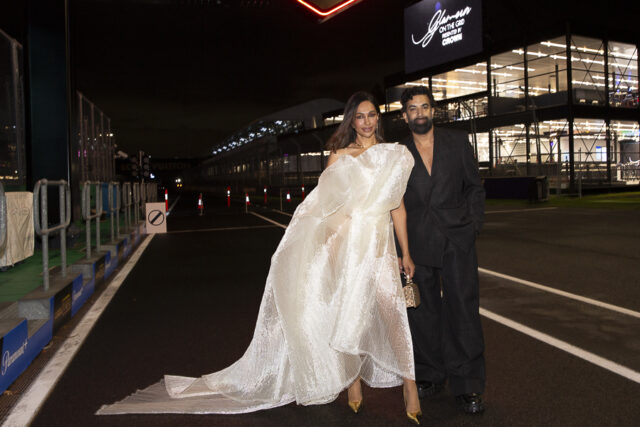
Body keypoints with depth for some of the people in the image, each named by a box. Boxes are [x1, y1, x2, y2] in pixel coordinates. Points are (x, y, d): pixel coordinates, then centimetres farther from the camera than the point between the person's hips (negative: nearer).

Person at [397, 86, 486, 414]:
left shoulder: (458, 142, 8)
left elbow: (474, 187, 12)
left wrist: (473, 225, 0)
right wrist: (399, 248, 4)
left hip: (456, 240, 0)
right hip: (418, 245, 1)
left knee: (462, 308, -1)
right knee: (423, 312, 8)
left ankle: (466, 385, 11)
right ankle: (429, 376, 25)